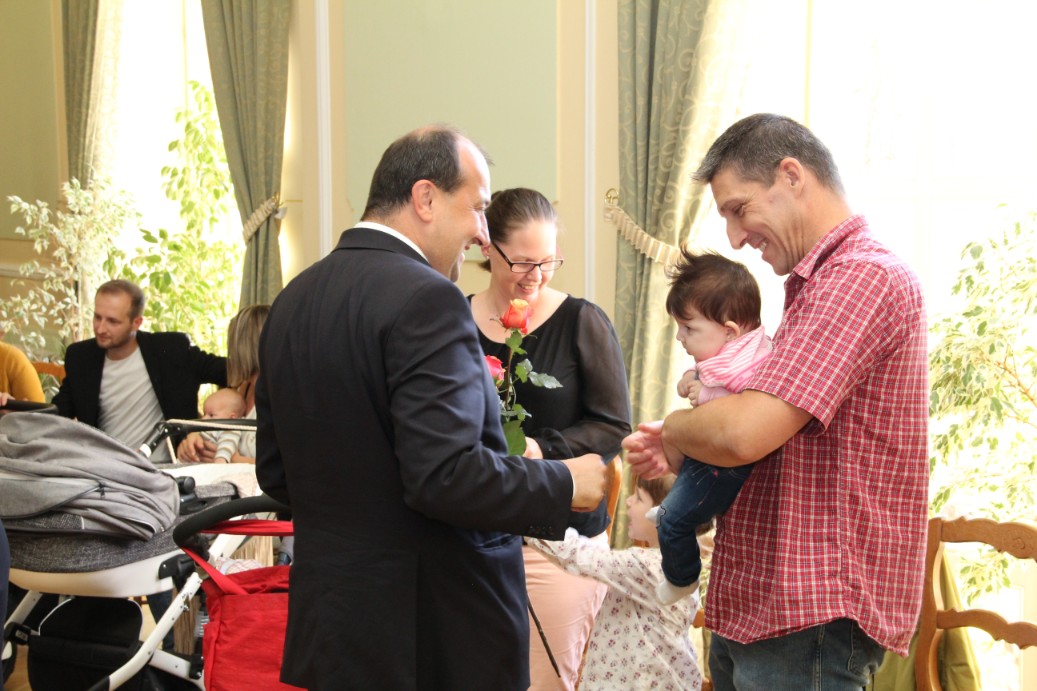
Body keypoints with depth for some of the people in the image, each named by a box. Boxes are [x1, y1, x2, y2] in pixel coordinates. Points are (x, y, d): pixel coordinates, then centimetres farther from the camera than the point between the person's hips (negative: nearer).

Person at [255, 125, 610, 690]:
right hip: (437, 629, -8)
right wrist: (564, 485, -12)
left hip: (328, 617, 8)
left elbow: (277, 474, 11)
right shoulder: (425, 299, -19)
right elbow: (444, 473, -25)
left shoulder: (292, 300, 7)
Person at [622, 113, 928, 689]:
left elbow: (744, 433, -26)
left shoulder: (864, 275, -16)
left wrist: (673, 430, -6)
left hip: (811, 620, -9)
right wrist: (675, 455, 7)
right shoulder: (815, 285, 18)